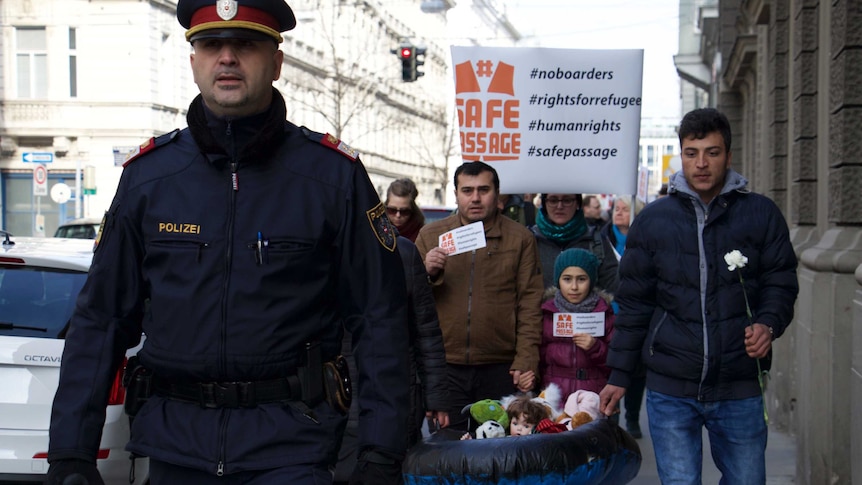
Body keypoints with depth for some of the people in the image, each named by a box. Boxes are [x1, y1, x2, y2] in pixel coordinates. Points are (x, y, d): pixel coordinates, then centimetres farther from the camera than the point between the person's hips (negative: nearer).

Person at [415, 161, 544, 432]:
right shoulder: (430, 235, 9)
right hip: (445, 368, 1)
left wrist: (526, 360, -5)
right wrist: (427, 273, -12)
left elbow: (530, 304, 3)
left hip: (500, 369, 0)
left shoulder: (520, 239, 6)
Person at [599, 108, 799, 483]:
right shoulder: (652, 220, 6)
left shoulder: (761, 214, 3)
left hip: (740, 389, 0)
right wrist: (619, 375, 6)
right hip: (670, 390, 0)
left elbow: (781, 282, 6)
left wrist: (768, 324, -16)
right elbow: (634, 303, 8)